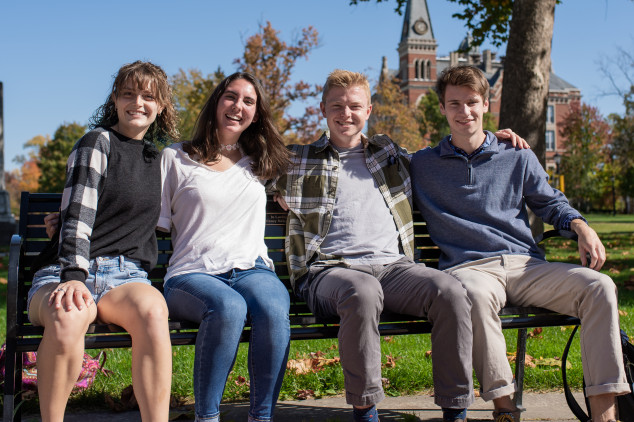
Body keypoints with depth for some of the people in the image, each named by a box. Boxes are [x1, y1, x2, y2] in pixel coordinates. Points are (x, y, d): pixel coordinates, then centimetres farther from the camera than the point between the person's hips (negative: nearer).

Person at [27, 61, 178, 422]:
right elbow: (77, 215, -10)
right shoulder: (98, 142, 3)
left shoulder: (156, 157, 22)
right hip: (69, 273, -3)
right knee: (67, 317, -40)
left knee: (152, 309, -34)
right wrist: (73, 276, -24)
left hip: (127, 276, 4)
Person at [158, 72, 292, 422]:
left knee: (273, 310, -35)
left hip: (251, 269, 2)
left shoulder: (259, 164, 24)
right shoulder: (174, 159, 15)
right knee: (229, 307, -39)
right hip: (192, 274, -2)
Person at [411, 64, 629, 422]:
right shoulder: (421, 165, 14)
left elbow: (551, 202, 23)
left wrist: (582, 227, 5)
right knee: (476, 294, -42)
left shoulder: (519, 158, 18)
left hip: (527, 266, 3)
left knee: (599, 286, -24)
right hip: (469, 267, -3)